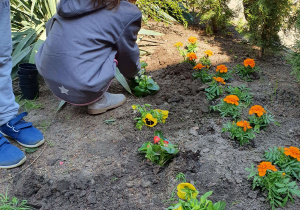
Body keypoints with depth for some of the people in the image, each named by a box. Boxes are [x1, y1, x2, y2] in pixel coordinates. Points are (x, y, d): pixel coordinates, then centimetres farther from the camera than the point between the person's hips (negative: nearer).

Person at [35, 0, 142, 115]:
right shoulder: (127, 14, -6)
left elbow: (49, 28, 24)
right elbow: (129, 57, 7)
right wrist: (133, 74, 30)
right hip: (82, 92, -6)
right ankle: (98, 101, 7)